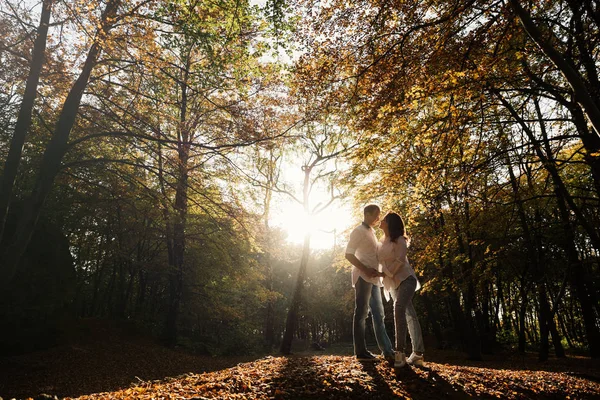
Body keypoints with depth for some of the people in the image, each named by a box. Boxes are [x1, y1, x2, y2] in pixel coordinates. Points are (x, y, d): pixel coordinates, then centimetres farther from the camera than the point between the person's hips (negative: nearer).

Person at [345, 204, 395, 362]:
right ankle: (361, 352, 1)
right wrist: (365, 270, -20)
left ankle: (388, 351, 12)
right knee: (361, 313, -5)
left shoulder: (371, 233, 21)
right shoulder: (359, 231, -6)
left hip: (373, 278, 9)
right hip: (363, 277, -9)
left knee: (378, 314, 8)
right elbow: (349, 254, -14)